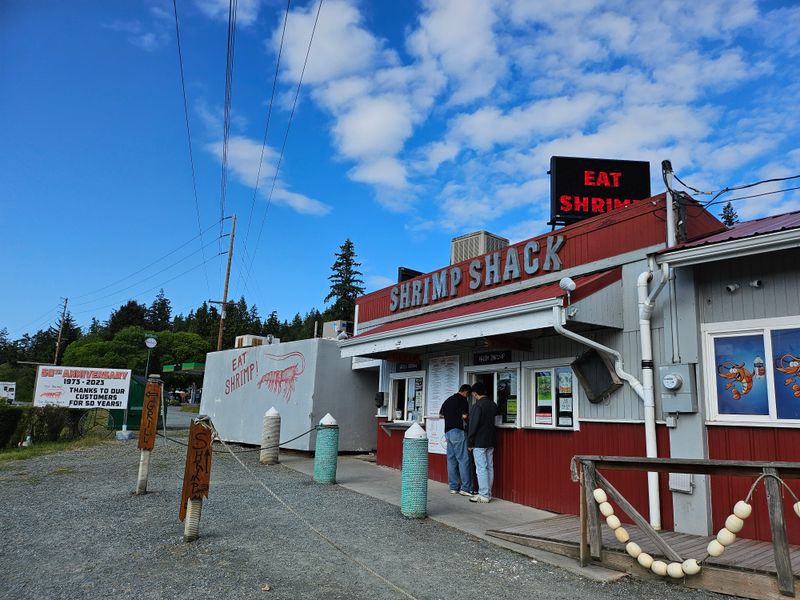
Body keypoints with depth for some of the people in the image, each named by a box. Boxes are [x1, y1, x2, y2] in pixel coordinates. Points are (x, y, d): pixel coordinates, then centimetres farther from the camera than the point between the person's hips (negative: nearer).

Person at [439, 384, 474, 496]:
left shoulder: (448, 400, 17)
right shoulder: (462, 400, -7)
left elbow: (440, 414, 21)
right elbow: (464, 416, -16)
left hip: (448, 432, 8)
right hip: (458, 431, -8)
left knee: (451, 460, 10)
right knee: (464, 460, -5)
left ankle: (453, 487, 13)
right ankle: (466, 488, -5)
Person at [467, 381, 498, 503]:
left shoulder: (477, 406, -16)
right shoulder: (492, 405, 8)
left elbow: (473, 425, -16)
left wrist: (469, 443, -10)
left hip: (479, 443, -8)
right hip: (490, 442, 8)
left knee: (481, 468, -4)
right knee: (489, 467, 11)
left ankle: (483, 495, -1)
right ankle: (488, 493, 18)